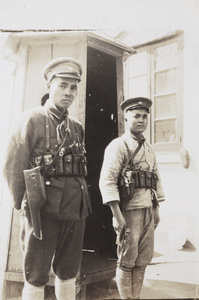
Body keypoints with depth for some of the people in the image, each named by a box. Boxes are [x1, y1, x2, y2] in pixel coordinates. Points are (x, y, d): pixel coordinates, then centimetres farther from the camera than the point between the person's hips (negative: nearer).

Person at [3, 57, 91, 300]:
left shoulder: (77, 127, 12)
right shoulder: (31, 120, -4)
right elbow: (13, 168, -6)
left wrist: (79, 204, 9)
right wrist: (24, 207, -3)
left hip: (75, 214, 5)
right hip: (43, 214, -5)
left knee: (68, 276, 17)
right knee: (35, 280, 8)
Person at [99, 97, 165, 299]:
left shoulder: (149, 149, 16)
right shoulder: (118, 146, -6)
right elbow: (107, 181, -15)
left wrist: (156, 210, 14)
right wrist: (117, 215, -19)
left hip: (148, 211, 6)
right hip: (129, 210, -6)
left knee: (143, 260, 12)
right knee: (127, 261, 4)